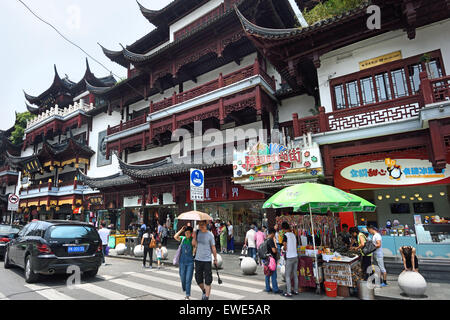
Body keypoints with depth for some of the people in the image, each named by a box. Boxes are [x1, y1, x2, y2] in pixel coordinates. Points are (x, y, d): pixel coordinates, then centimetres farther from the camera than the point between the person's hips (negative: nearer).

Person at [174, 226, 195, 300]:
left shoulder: (193, 239, -5)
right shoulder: (183, 239, 0)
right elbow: (175, 237, -15)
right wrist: (181, 230, -15)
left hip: (190, 262, -3)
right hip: (182, 261, 3)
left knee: (188, 279, -4)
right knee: (182, 278, 14)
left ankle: (187, 295, 5)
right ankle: (184, 288, 44)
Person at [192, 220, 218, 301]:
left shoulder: (210, 235, -6)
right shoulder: (197, 232, 3)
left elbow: (213, 248, -1)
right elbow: (193, 244, -4)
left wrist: (215, 259, 1)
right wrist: (194, 235, -13)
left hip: (207, 260, -3)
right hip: (198, 259, 4)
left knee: (208, 281, -1)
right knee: (198, 279, 12)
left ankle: (207, 297, 11)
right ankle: (204, 291, 38)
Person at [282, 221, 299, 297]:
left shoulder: (285, 235, -13)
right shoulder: (293, 234, 7)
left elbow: (285, 247, -13)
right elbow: (296, 246, 13)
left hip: (289, 258, -7)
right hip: (296, 256, 7)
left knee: (288, 276, 2)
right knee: (295, 274, 16)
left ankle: (289, 292, 4)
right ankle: (296, 290, 23)